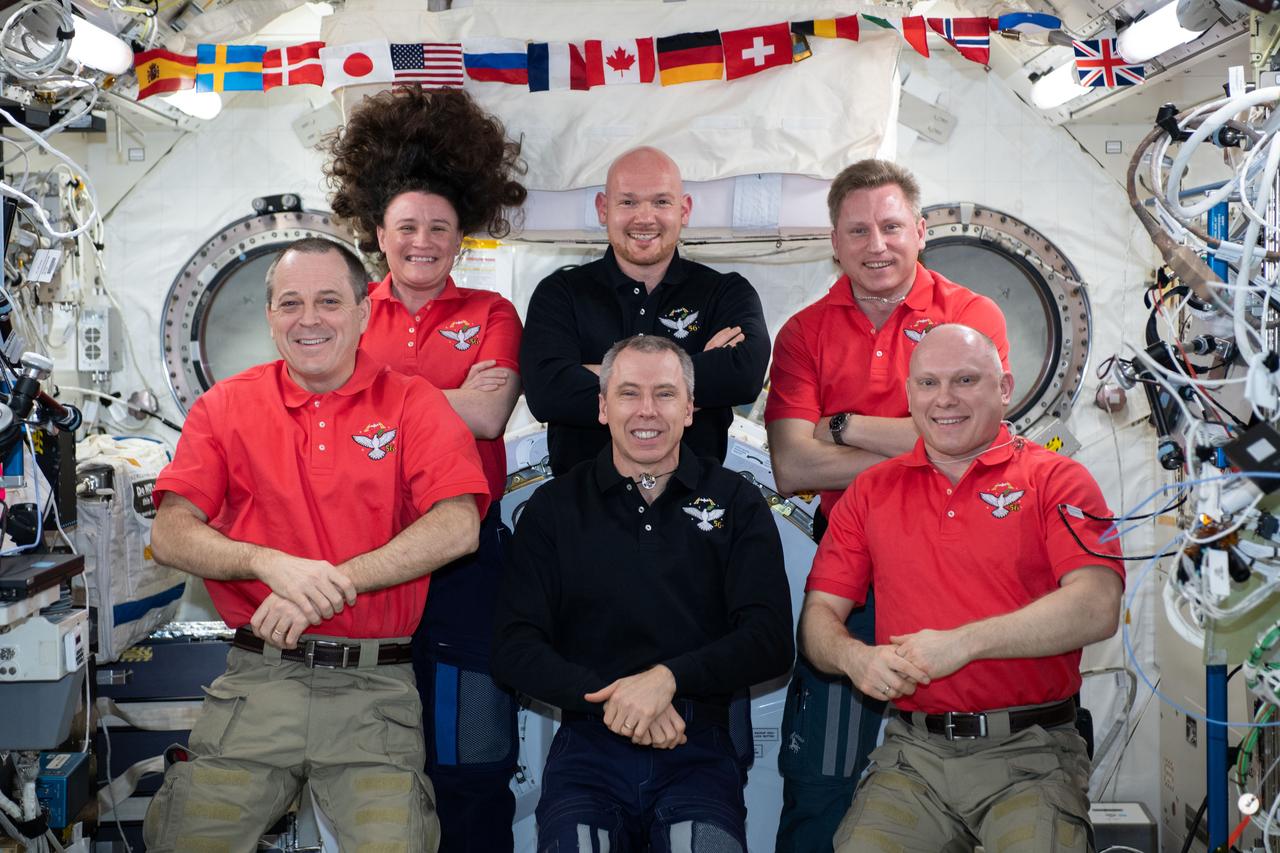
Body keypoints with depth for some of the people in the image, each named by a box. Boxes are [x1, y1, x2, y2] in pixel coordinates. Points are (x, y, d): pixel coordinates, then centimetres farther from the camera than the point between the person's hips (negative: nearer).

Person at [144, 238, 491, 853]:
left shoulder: (413, 404, 4)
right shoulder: (226, 406, 9)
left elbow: (457, 527, -9)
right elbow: (170, 536, 2)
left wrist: (332, 583, -15)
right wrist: (270, 564, -16)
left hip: (375, 687, -1)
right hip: (257, 679, 2)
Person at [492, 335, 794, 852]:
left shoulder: (738, 504, 9)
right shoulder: (554, 508, 10)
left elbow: (771, 641, 1)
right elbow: (514, 648, 4)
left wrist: (667, 678, -15)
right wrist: (609, 697, -12)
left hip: (699, 751, 0)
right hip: (588, 746, 1)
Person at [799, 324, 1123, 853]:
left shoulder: (1056, 480, 2)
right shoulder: (870, 491, 12)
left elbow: (1098, 609, -11)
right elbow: (818, 614, 10)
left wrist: (963, 643, -16)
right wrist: (856, 657, -12)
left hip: (1031, 753, -2)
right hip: (912, 754, 2)